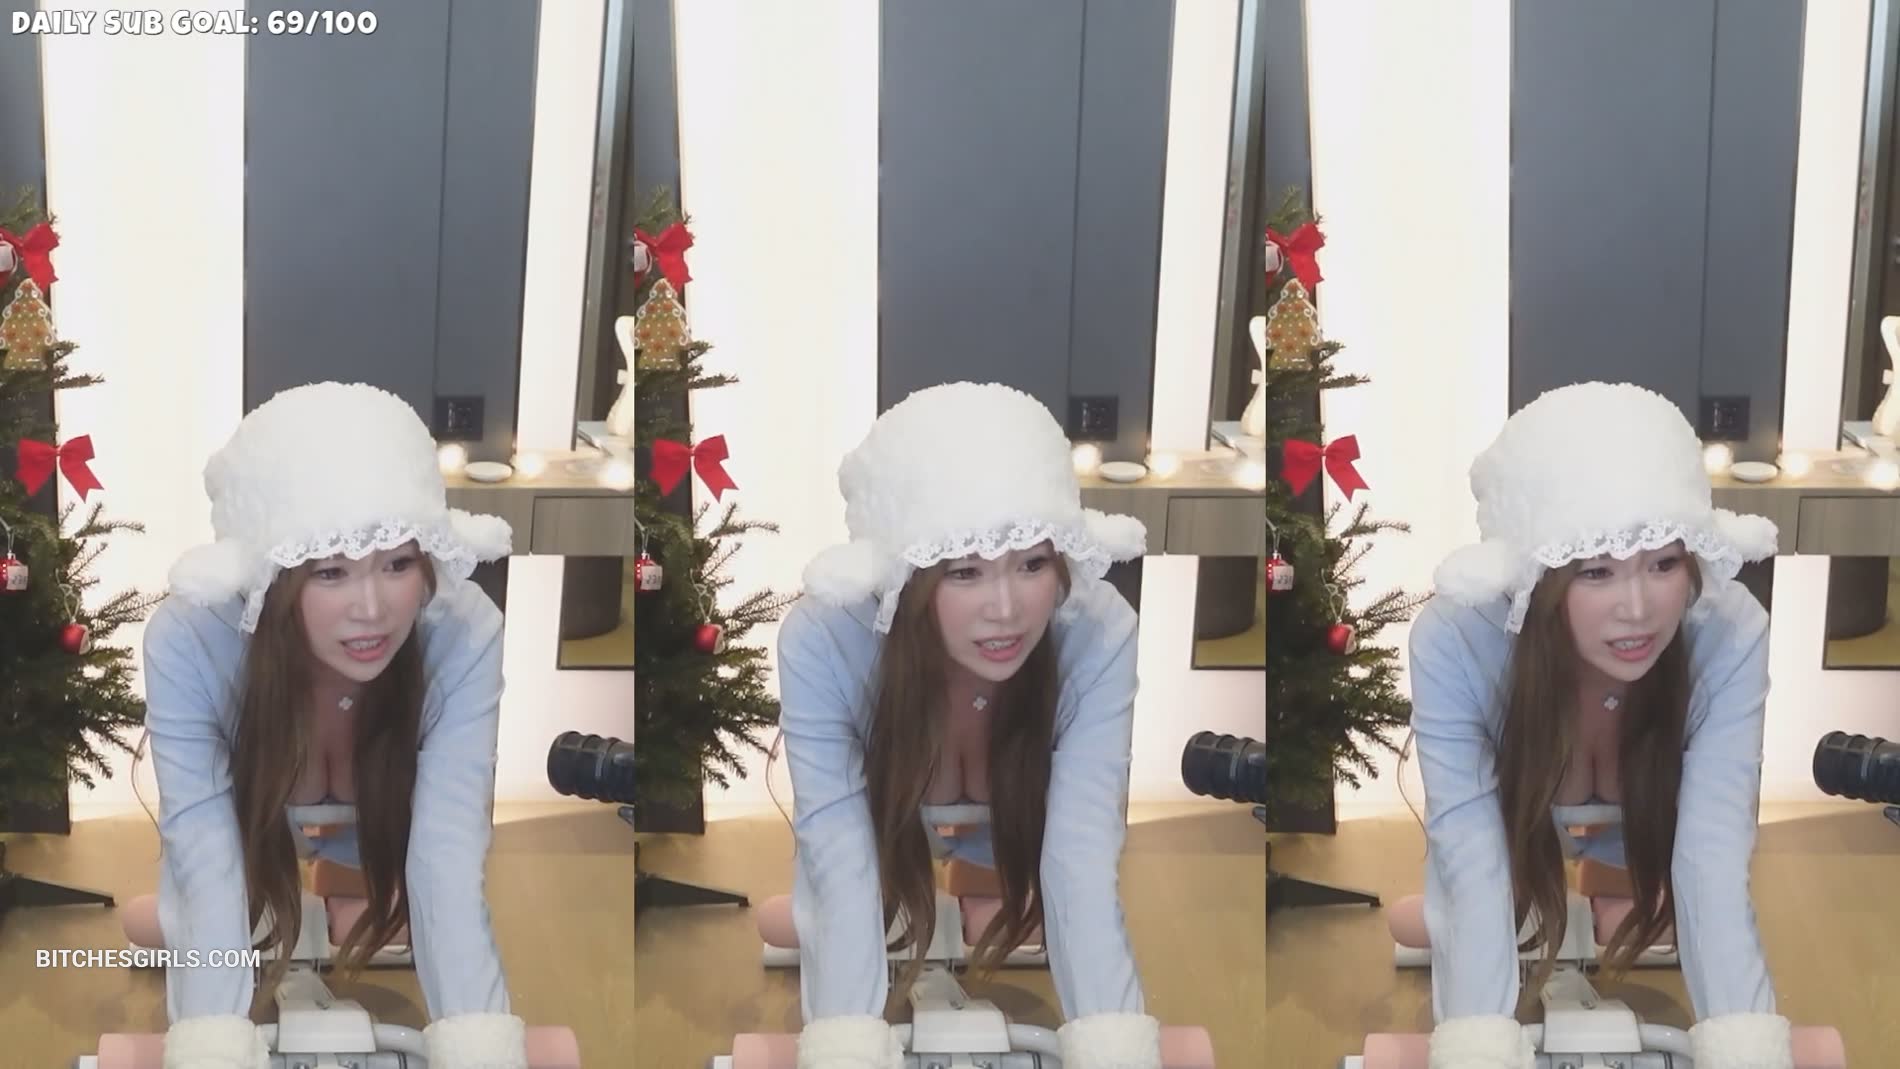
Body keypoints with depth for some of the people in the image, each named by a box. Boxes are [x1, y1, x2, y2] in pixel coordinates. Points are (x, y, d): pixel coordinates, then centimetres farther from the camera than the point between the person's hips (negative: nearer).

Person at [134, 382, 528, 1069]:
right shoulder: (187, 643, -37)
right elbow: (208, 870, -43)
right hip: (254, 874, -1)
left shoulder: (465, 636, -36)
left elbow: (448, 864, -42)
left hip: (385, 877, 1)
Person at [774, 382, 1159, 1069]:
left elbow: (1082, 864, -42)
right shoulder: (821, 643, -38)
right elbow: (842, 872, -44)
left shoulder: (1099, 635, -36)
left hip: (1021, 866, 1)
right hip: (888, 869, 0)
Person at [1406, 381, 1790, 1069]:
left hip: (1648, 864, 1)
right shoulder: (1453, 643, -39)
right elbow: (1473, 870, -45)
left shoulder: (1731, 635, -36)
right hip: (1518, 863, -1)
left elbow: (1714, 863, -42)